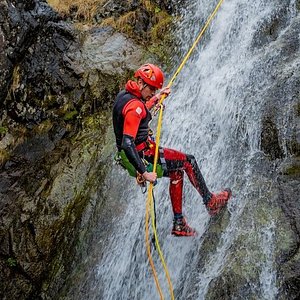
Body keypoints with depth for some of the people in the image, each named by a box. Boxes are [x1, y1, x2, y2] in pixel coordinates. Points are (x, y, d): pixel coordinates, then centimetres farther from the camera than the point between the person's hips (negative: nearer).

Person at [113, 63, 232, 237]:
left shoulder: (124, 95, 5)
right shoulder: (134, 106, -26)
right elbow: (127, 144, -33)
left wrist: (156, 98, 29)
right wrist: (144, 173, -31)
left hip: (144, 149, 10)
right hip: (143, 155, -10)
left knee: (177, 173, 21)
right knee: (188, 161, 4)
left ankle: (179, 224, 26)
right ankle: (210, 201, 20)